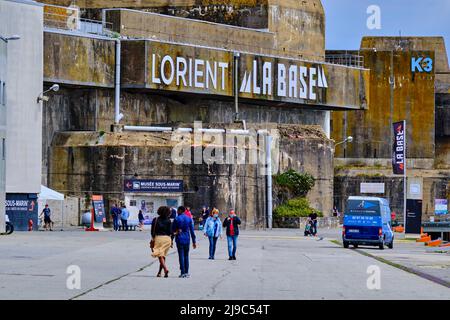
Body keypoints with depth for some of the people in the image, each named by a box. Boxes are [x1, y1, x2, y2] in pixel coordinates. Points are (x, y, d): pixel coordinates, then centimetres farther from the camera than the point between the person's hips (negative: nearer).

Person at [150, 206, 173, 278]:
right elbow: (170, 232, -2)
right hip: (167, 238, 2)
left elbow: (153, 231, -3)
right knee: (163, 256, 14)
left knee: (160, 256, -5)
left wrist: (152, 240, 2)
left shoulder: (155, 220, -2)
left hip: (158, 238, -2)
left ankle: (166, 269, -26)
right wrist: (171, 240, 5)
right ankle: (159, 272, 17)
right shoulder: (168, 221, 0)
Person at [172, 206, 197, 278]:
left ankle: (183, 273, -4)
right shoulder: (189, 219, 4)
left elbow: (173, 230, -2)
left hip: (179, 239, -3)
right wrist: (194, 241, 8)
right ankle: (186, 272, 9)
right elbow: (192, 231, 4)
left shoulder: (177, 219, -6)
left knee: (181, 256, -1)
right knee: (186, 256, 10)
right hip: (187, 240, 3)